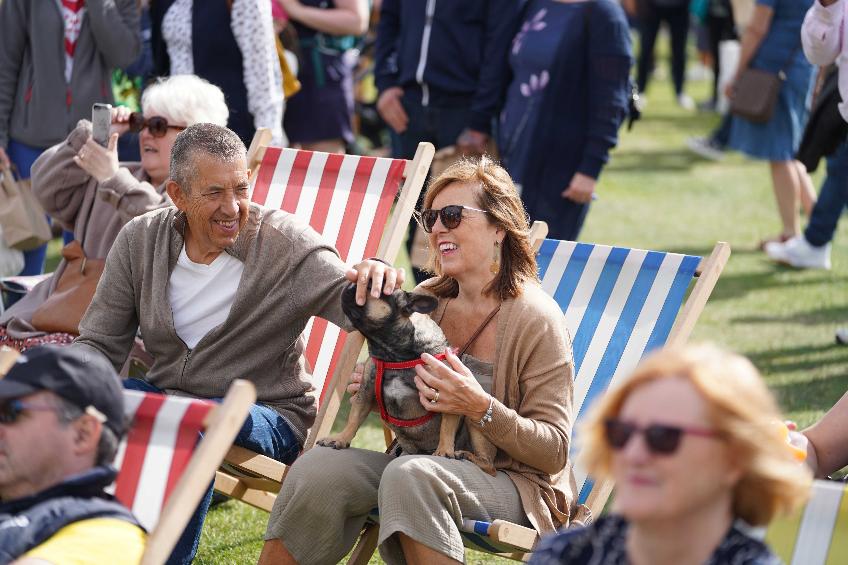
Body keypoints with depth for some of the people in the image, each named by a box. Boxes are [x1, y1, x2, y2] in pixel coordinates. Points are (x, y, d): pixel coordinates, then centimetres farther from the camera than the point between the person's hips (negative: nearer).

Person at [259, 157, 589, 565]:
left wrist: (482, 408, -25)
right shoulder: (427, 299, 6)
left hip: (517, 482, -6)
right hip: (426, 458, 6)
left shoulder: (535, 318, -11)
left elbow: (555, 451, -11)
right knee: (317, 469, -19)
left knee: (410, 475, -36)